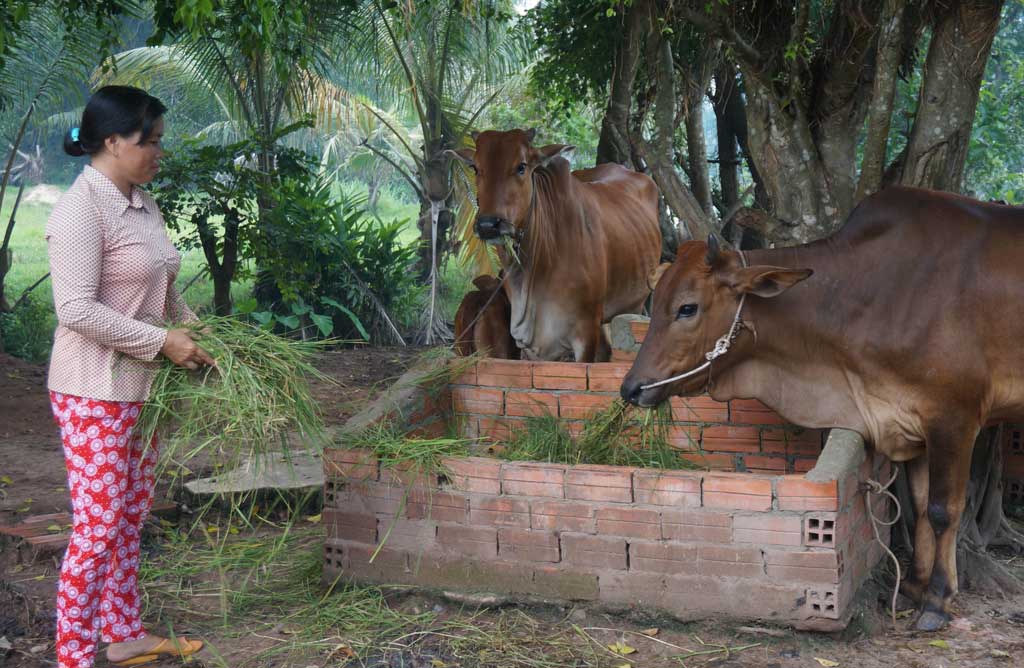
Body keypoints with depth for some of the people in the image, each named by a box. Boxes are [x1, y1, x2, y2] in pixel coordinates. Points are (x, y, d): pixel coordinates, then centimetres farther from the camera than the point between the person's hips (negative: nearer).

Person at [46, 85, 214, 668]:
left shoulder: (143, 205, 10)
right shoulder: (81, 209, -18)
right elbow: (76, 309, -24)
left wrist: (195, 329, 6)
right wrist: (163, 342, -21)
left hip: (141, 387, 9)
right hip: (94, 394, -9)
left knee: (130, 520, 17)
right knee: (97, 528, -3)